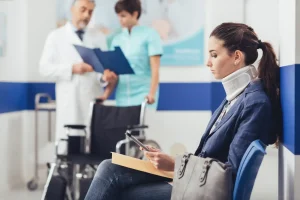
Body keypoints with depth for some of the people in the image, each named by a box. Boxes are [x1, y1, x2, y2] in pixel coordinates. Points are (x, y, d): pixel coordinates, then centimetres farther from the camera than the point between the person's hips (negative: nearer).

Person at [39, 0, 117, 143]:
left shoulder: (99, 38, 15)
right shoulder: (56, 36, 7)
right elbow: (45, 67, -1)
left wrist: (106, 76, -14)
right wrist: (71, 69, -15)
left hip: (94, 101, 2)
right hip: (69, 102, -2)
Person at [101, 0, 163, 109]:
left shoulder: (149, 35, -1)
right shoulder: (117, 39, 12)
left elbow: (155, 68, -7)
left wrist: (152, 93, -17)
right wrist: (106, 94, 0)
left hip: (143, 96, -4)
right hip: (122, 97, 4)